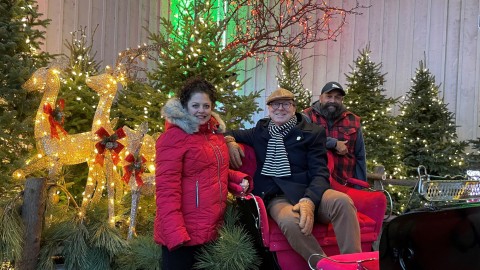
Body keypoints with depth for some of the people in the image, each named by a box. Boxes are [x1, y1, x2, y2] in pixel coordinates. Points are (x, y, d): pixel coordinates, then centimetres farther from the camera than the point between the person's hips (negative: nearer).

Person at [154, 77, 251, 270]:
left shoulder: (215, 132, 10)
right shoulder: (174, 137, -13)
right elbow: (166, 189, -18)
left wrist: (239, 179, 4)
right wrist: (175, 233, -24)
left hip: (212, 229, 8)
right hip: (184, 234, -7)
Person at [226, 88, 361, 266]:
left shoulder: (312, 132, 8)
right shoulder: (261, 130, 17)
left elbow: (320, 173, -3)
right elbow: (230, 134, 33)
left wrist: (309, 201, -24)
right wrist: (229, 141, 6)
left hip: (310, 194, 0)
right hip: (277, 197, 0)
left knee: (342, 200, -34)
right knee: (290, 221, -38)